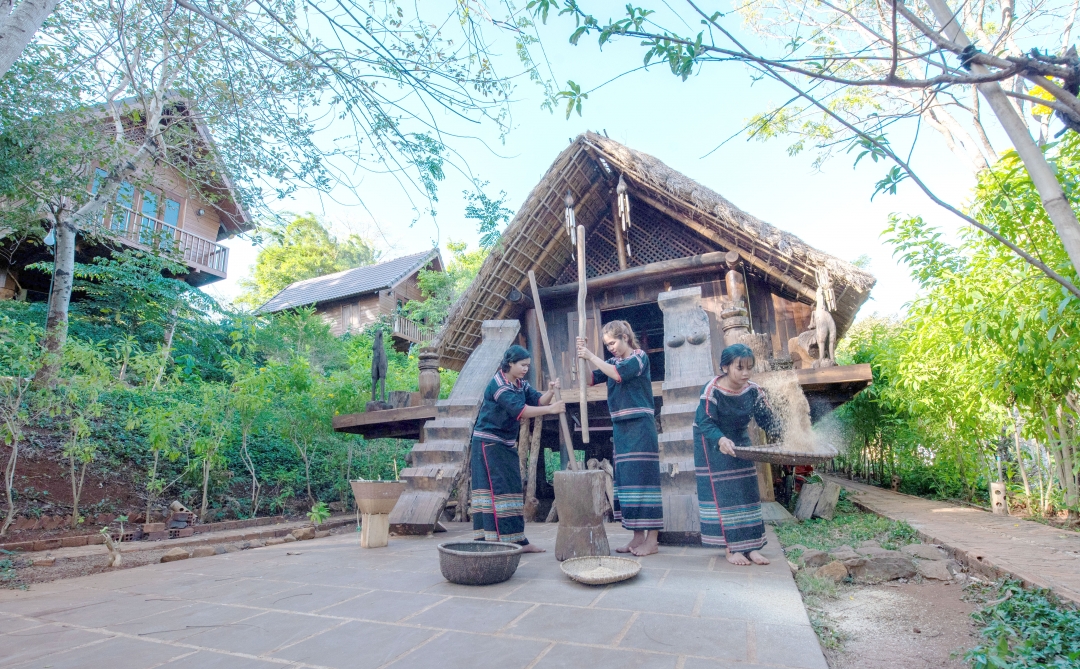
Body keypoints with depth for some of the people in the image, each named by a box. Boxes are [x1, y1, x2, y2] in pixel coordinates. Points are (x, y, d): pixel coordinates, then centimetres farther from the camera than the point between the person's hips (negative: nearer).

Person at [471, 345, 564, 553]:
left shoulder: (521, 384, 7)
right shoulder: (497, 384, -20)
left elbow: (538, 401, -2)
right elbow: (519, 410, -31)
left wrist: (550, 392, -21)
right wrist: (550, 409, -35)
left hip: (507, 444, 9)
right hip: (489, 443, -9)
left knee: (512, 490, 9)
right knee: (497, 490, -8)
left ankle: (517, 540, 15)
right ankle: (500, 541, -4)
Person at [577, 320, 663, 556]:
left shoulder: (639, 357, -4)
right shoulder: (613, 361, 15)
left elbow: (619, 374, -21)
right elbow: (590, 378, 6)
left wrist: (591, 356, -19)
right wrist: (582, 355, -7)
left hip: (640, 426, -7)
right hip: (620, 428, 7)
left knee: (643, 477, -7)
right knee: (626, 479, 8)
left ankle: (652, 539, -1)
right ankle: (637, 536, 16)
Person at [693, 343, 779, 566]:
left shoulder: (753, 390, -12)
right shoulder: (712, 390, -26)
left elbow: (767, 419, -9)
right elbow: (705, 422, -30)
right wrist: (720, 440, -48)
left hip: (739, 441, 5)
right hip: (713, 443, -5)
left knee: (747, 490, 4)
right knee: (722, 493, -6)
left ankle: (750, 546, 11)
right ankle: (732, 547, 0)